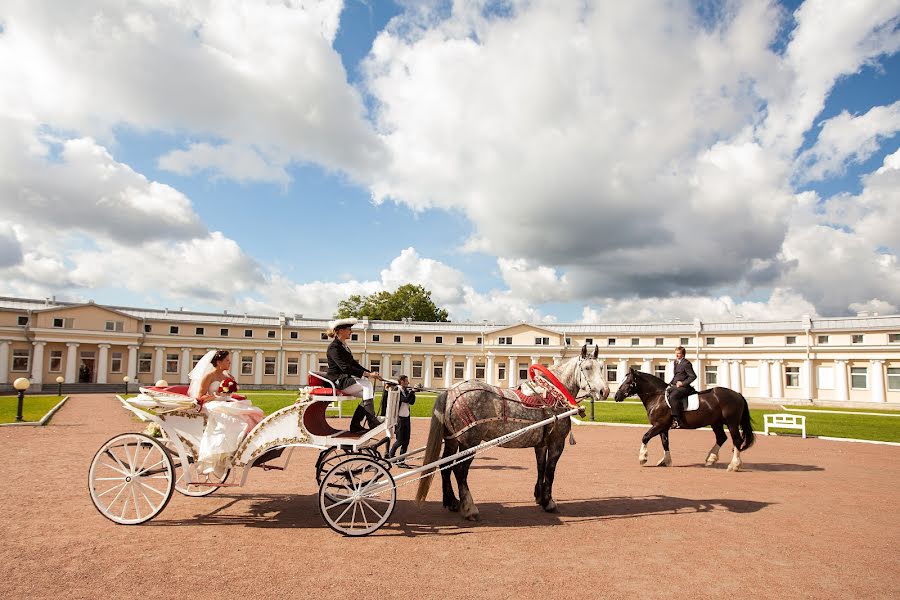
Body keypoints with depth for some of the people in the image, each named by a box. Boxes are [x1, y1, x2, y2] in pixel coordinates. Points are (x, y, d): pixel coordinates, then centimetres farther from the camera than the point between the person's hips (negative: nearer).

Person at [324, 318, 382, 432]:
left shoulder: (344, 346, 18)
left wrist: (371, 373, 4)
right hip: (337, 380, -9)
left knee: (369, 391, -8)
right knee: (367, 385, -23)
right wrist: (367, 374, -26)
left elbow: (354, 364, 19)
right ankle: (372, 422, -23)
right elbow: (345, 367, -23)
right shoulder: (334, 347, -13)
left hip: (346, 379, 9)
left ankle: (356, 425, -6)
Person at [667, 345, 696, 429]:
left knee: (673, 397, -34)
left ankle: (677, 420, -37)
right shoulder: (676, 362, 18)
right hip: (674, 386, 10)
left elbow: (693, 376, -12)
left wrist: (683, 383, -18)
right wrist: (670, 383, 12)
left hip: (683, 387, -10)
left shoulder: (686, 363, -10)